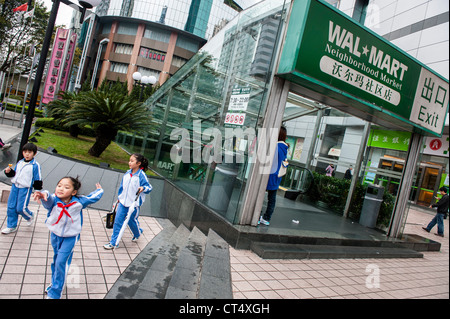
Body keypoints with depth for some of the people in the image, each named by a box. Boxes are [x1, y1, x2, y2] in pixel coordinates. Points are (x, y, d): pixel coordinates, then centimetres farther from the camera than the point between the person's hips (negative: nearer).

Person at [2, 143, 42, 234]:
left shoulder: (35, 165, -8)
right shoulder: (19, 163, 11)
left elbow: (37, 179, -7)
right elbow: (14, 173, 21)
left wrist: (38, 191, -9)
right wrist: (9, 172, 0)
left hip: (26, 188, -6)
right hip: (15, 186, 6)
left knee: (21, 208, -8)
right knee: (11, 207, 8)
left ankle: (30, 216, 26)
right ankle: (11, 226, 22)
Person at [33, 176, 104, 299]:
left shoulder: (78, 202, -18)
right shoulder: (54, 200, -19)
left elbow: (93, 197, -2)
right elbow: (48, 200, -44)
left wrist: (99, 190, 19)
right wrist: (43, 195, -68)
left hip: (70, 237, -3)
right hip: (55, 235, 3)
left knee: (61, 261, -11)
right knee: (56, 260, 22)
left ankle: (55, 293, 5)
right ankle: (55, 283, 45)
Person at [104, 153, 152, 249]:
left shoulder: (141, 175, -15)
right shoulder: (127, 173, 3)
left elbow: (149, 187, -10)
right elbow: (122, 186, 15)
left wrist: (143, 188, -31)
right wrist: (120, 198, 20)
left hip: (134, 204, -5)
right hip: (123, 202, 5)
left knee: (132, 221, 11)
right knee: (118, 221, 3)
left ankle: (138, 233, 43)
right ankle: (114, 242, 13)